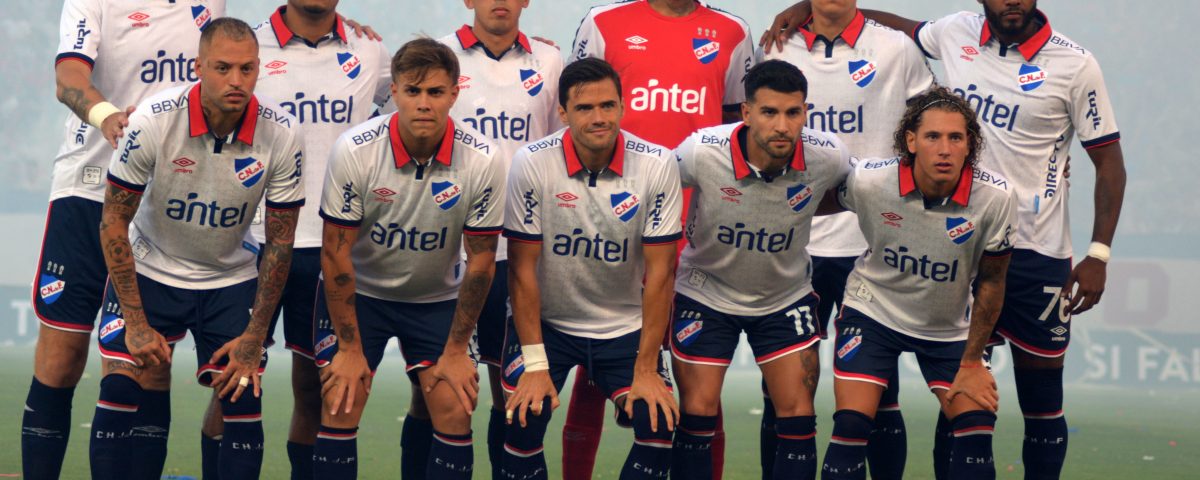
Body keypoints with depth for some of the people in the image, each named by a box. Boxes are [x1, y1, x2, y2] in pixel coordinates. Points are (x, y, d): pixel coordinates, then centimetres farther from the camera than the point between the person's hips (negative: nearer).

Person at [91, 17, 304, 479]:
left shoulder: (281, 134, -17)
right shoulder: (153, 121, -23)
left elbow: (279, 241, -6)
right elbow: (113, 221, -12)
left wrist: (254, 337, -7)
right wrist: (136, 323, -14)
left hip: (231, 280, 2)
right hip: (149, 271, -1)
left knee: (243, 399, -8)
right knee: (121, 389, -14)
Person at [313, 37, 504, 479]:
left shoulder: (480, 160, -19)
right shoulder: (354, 150, -23)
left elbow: (480, 260, -9)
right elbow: (336, 252, -15)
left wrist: (456, 350, -6)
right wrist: (350, 348, -13)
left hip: (437, 297, 1)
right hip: (358, 291, -1)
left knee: (455, 412, -8)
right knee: (340, 405, -11)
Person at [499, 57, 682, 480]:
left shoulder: (657, 166, -15)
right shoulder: (532, 164, -17)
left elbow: (659, 273, -11)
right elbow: (523, 269, -13)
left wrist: (645, 370, -13)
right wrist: (535, 364, -15)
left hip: (624, 327, 1)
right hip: (545, 322, -1)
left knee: (659, 422, -16)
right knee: (524, 421, -21)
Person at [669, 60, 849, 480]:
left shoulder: (829, 157, -22)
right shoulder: (702, 152, -28)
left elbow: (846, 193, 5)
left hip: (787, 296, 2)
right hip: (705, 292, -1)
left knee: (798, 420, -3)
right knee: (697, 414, -4)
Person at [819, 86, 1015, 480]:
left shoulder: (995, 197, -21)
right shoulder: (868, 181, -23)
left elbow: (990, 282, -7)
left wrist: (972, 362, -3)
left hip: (950, 327, 1)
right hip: (872, 311, -1)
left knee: (977, 428, -10)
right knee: (851, 426, -14)